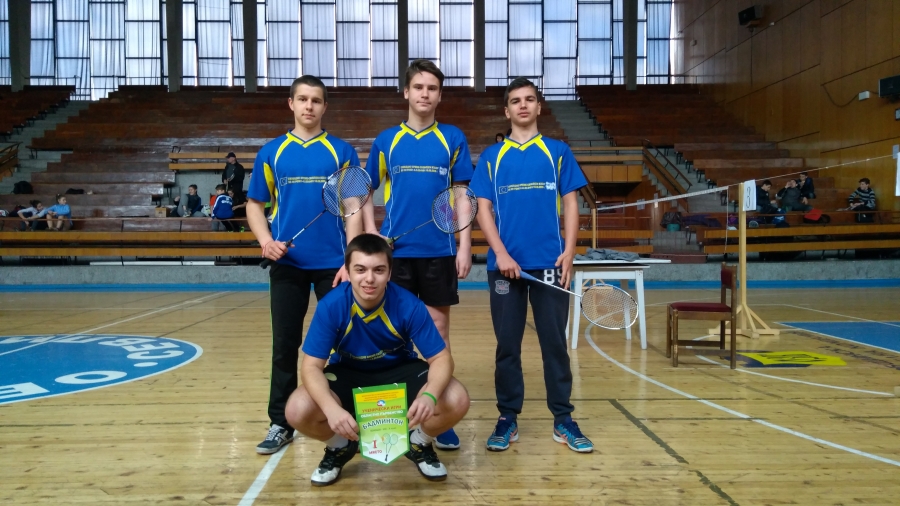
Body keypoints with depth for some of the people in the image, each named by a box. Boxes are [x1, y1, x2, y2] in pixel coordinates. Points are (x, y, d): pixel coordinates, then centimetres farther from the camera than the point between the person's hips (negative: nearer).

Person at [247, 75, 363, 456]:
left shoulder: (342, 152, 3)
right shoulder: (271, 152, 8)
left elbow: (354, 208, 0)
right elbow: (255, 204, 11)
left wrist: (351, 261, -8)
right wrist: (266, 240, -8)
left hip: (333, 263, -1)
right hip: (287, 264, 1)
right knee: (284, 345, 7)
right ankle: (281, 423, 19)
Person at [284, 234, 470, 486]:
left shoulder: (409, 305, -26)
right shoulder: (330, 306, -25)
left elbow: (441, 358, -22)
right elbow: (311, 366, -24)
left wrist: (430, 395, -45)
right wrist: (331, 408, -44)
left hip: (401, 370, 0)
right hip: (348, 373, 0)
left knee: (456, 401, -26)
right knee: (298, 412, -27)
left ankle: (419, 444, 9)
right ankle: (340, 448, 9)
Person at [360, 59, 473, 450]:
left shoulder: (453, 139, 4)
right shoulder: (386, 141, 6)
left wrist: (465, 246, -4)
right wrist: (372, 234, -2)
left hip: (439, 251, 0)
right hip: (396, 250, 1)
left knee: (437, 327, 4)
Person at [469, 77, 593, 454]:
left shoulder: (558, 152, 9)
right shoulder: (491, 157, 9)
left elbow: (570, 204, 5)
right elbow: (483, 210, 3)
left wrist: (569, 251, -7)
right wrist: (501, 254, -10)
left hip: (550, 263, 0)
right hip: (505, 264, 0)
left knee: (555, 342, 4)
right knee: (507, 345, 6)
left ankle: (563, 419, 15)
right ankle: (507, 419, 16)